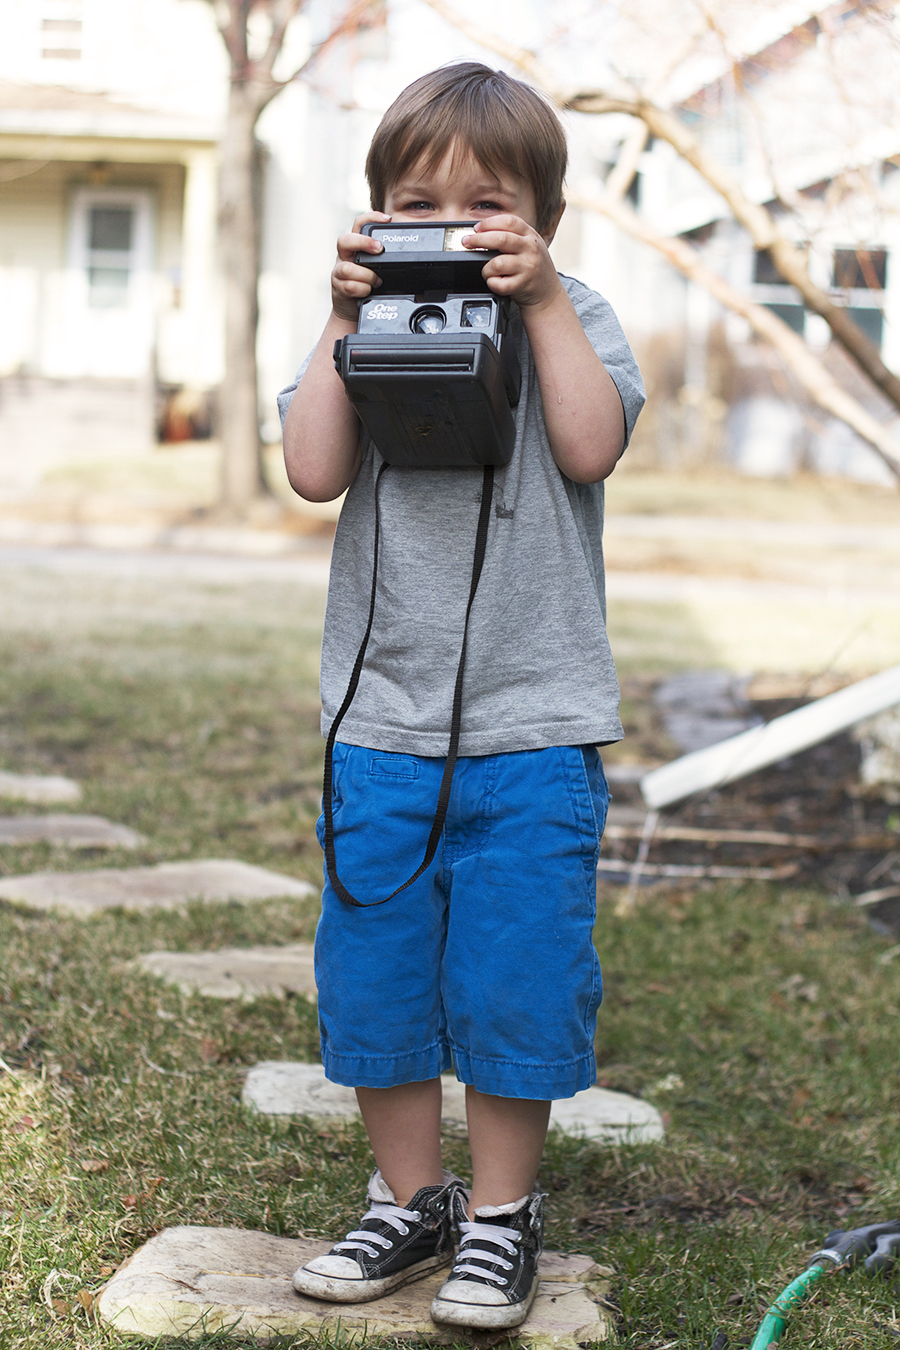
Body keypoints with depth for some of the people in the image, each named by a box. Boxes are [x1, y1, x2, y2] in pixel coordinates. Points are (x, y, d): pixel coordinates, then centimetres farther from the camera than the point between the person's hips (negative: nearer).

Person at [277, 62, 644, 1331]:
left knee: (516, 978, 2)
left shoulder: (572, 321, 3)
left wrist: (544, 301, -15)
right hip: (381, 721, 3)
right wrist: (346, 321, -10)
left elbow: (591, 447, -14)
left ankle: (502, 1213, 20)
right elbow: (315, 470, -7)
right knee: (374, 974, 9)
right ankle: (409, 1198, 27)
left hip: (535, 729, -2)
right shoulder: (366, 330, 7)